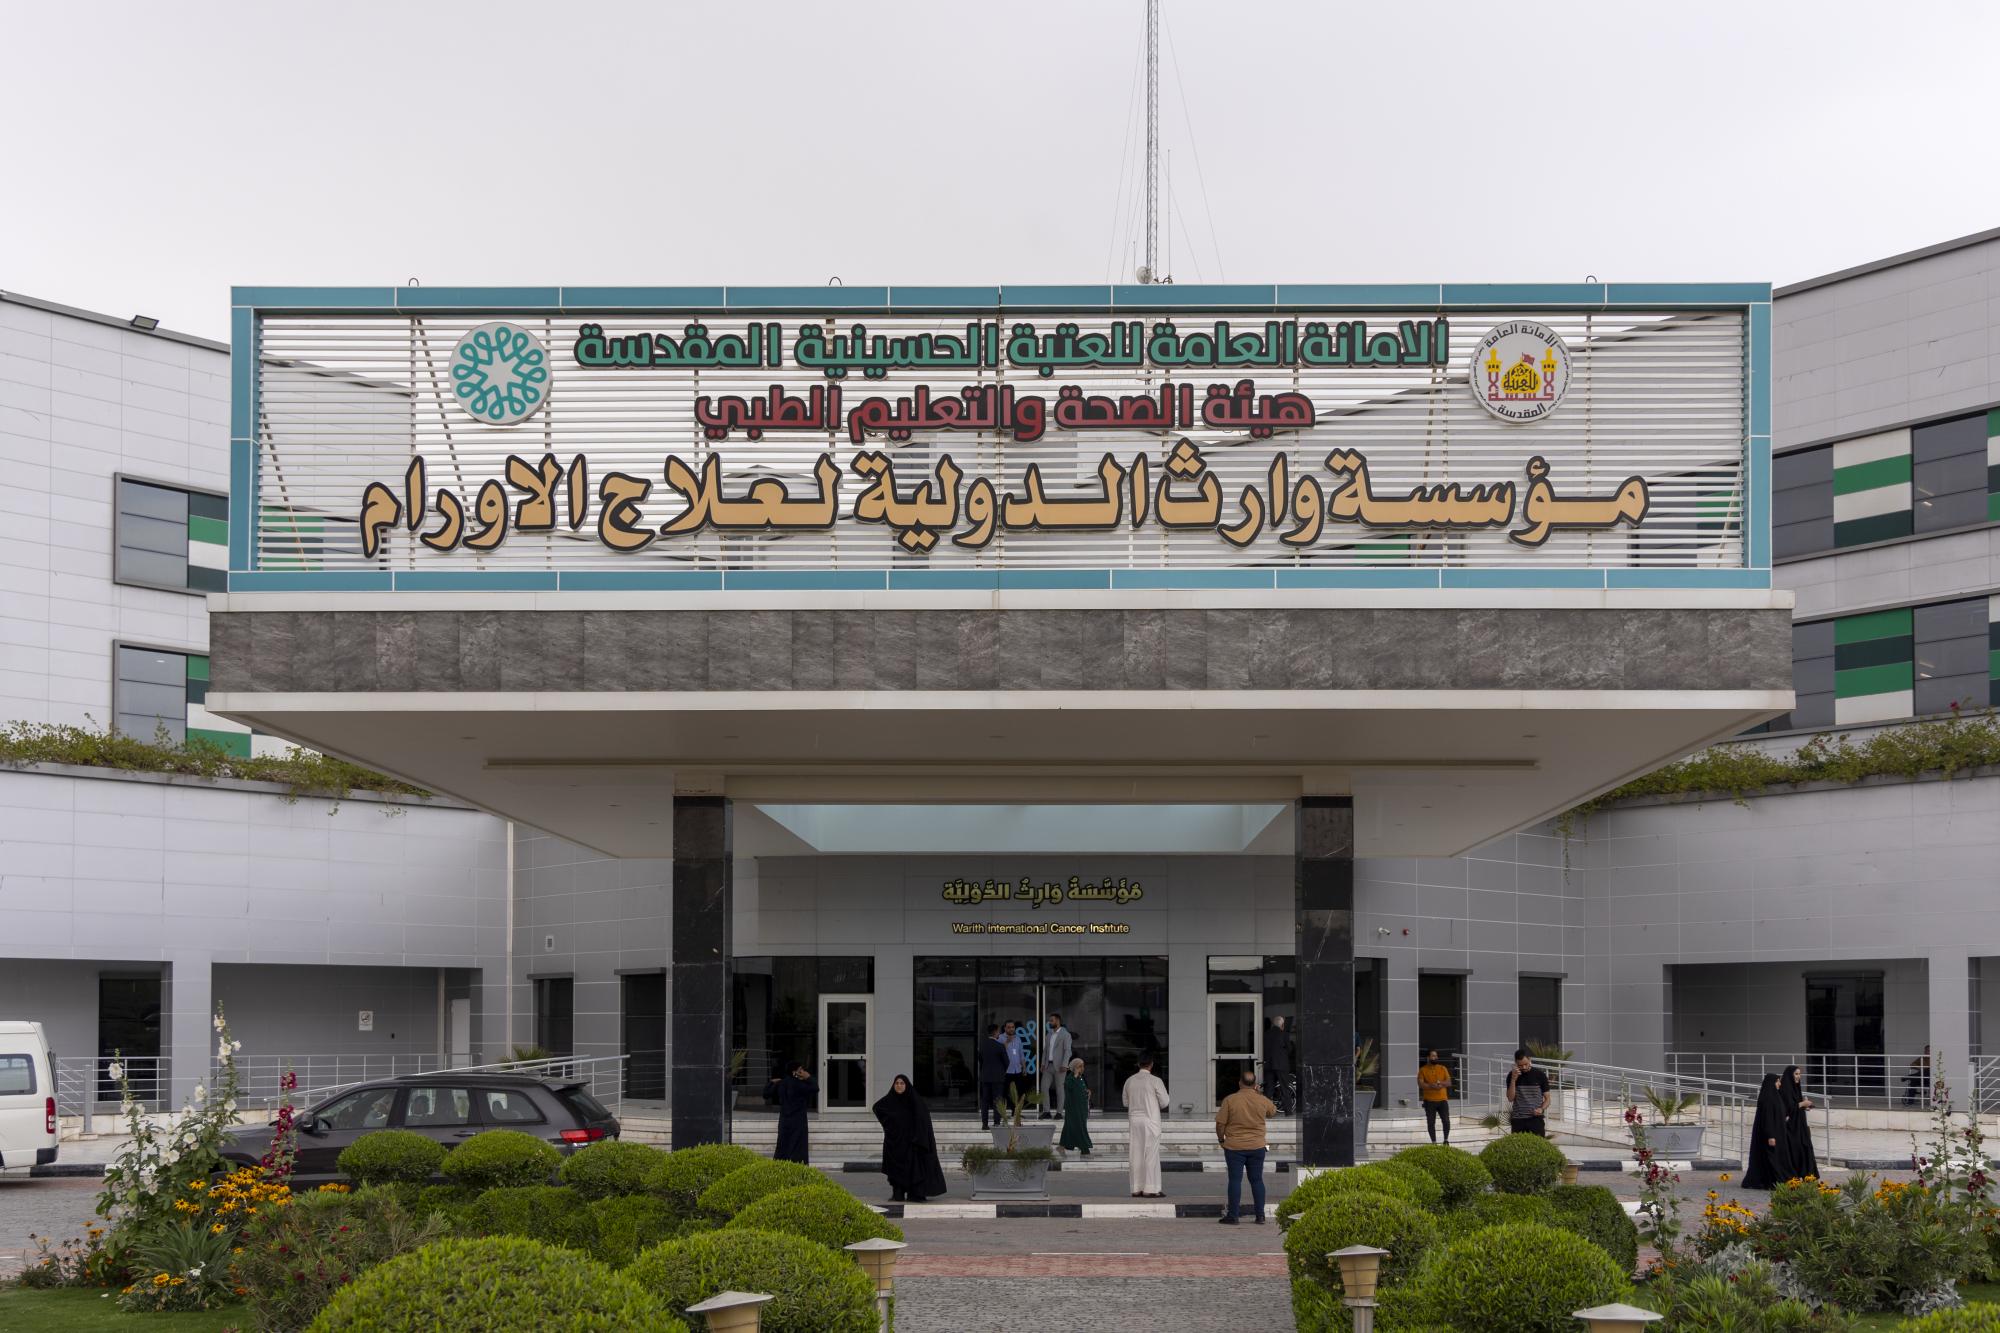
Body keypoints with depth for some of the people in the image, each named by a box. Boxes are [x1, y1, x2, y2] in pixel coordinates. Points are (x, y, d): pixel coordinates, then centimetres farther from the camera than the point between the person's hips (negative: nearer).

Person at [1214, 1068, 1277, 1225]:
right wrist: (1259, 1093, 24)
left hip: (1234, 1147, -2)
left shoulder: (1230, 1100, -10)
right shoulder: (1262, 1100, -2)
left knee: (1235, 1180, 1)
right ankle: (1260, 1216, 10)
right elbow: (1273, 1111, 20)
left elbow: (1220, 1123, -8)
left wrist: (1221, 1139, 8)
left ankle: (1233, 1216, 2)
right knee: (1257, 1180, 9)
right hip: (1257, 1147, 2)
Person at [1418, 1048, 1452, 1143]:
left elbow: (1449, 1082, 3)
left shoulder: (1443, 1068, 8)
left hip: (1442, 1100, 1)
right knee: (1431, 1122, 1)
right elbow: (1420, 1084, -9)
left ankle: (1446, 1140, 10)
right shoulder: (1422, 1070, 2)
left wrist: (1441, 1083, -17)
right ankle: (1433, 1142, 10)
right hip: (1429, 1100, -1)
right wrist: (1432, 1086, -22)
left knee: (1446, 1121, -6)